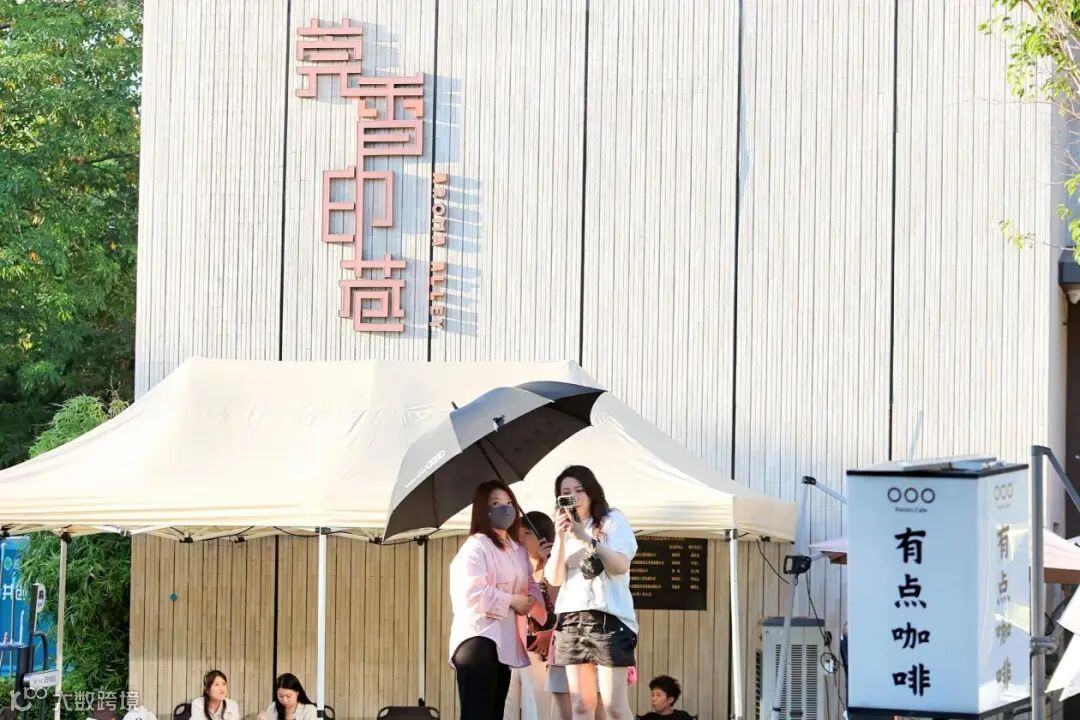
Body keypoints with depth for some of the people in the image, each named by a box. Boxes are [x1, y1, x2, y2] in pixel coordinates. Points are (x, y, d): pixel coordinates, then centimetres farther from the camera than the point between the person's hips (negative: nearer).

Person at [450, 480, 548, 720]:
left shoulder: (519, 552, 20)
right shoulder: (475, 546, -7)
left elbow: (531, 588, 19)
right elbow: (472, 592, -18)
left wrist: (531, 601, -5)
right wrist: (511, 601, -15)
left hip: (504, 641, 9)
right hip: (478, 637, -9)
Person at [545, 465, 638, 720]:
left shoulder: (613, 520, 4)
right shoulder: (566, 529, 18)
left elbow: (621, 565, -10)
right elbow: (554, 578, 7)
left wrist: (586, 538, -18)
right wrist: (560, 538, -6)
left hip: (607, 617, -5)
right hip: (570, 620, 5)